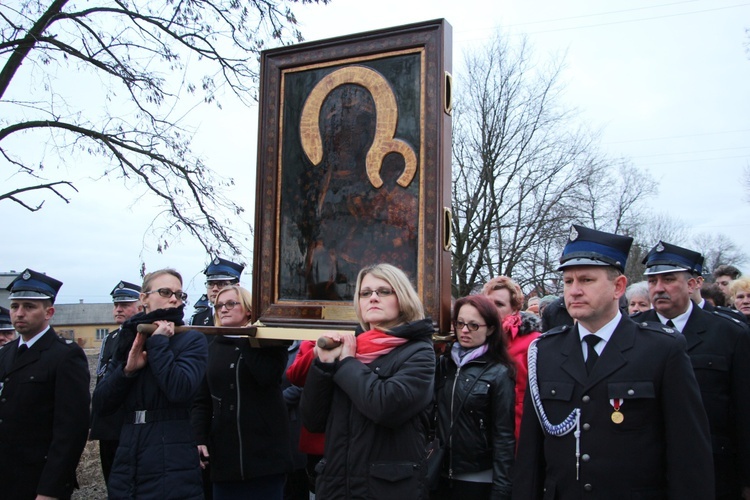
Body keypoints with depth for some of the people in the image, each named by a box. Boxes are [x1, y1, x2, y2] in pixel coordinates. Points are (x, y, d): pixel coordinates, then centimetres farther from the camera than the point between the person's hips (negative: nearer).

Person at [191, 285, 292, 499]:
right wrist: (200, 439, -4)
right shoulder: (213, 347, 12)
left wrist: (246, 339, -10)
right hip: (224, 452, 3)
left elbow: (267, 376, -18)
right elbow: (202, 400, 8)